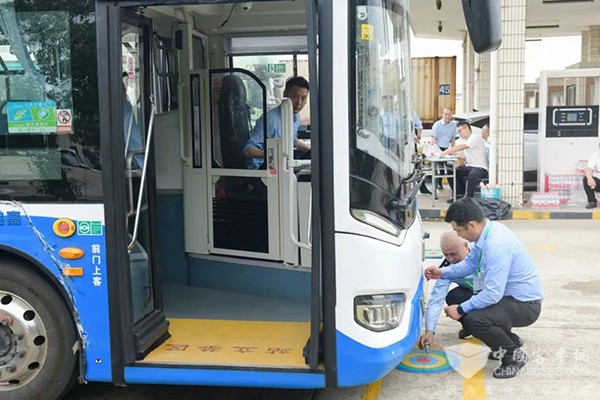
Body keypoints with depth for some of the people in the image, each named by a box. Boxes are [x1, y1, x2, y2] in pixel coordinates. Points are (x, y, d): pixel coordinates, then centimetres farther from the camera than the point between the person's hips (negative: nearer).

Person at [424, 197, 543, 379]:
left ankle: (514, 355, -2)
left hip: (525, 305, -10)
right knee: (456, 299, 10)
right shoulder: (486, 232, -2)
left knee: (474, 321, -29)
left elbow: (493, 294, -29)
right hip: (507, 296, 10)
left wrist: (461, 309, -19)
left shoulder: (497, 246, -30)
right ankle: (509, 340, 19)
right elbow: (470, 263, 14)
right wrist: (442, 272, 4)